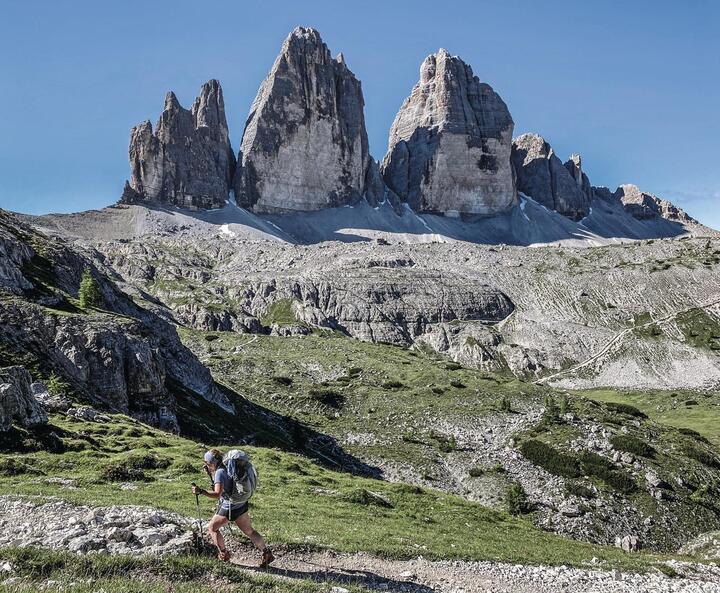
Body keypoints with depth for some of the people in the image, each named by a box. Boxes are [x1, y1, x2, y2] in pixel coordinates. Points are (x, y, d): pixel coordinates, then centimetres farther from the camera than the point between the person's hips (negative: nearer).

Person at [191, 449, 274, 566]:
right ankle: (267, 553, 14)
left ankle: (223, 555, 21)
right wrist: (210, 473, 9)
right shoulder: (227, 467, 5)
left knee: (212, 528, 12)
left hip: (230, 508, -9)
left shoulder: (220, 472, -22)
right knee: (249, 531, 14)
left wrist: (200, 491, -36)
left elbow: (217, 494, -34)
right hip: (241, 504, 9)